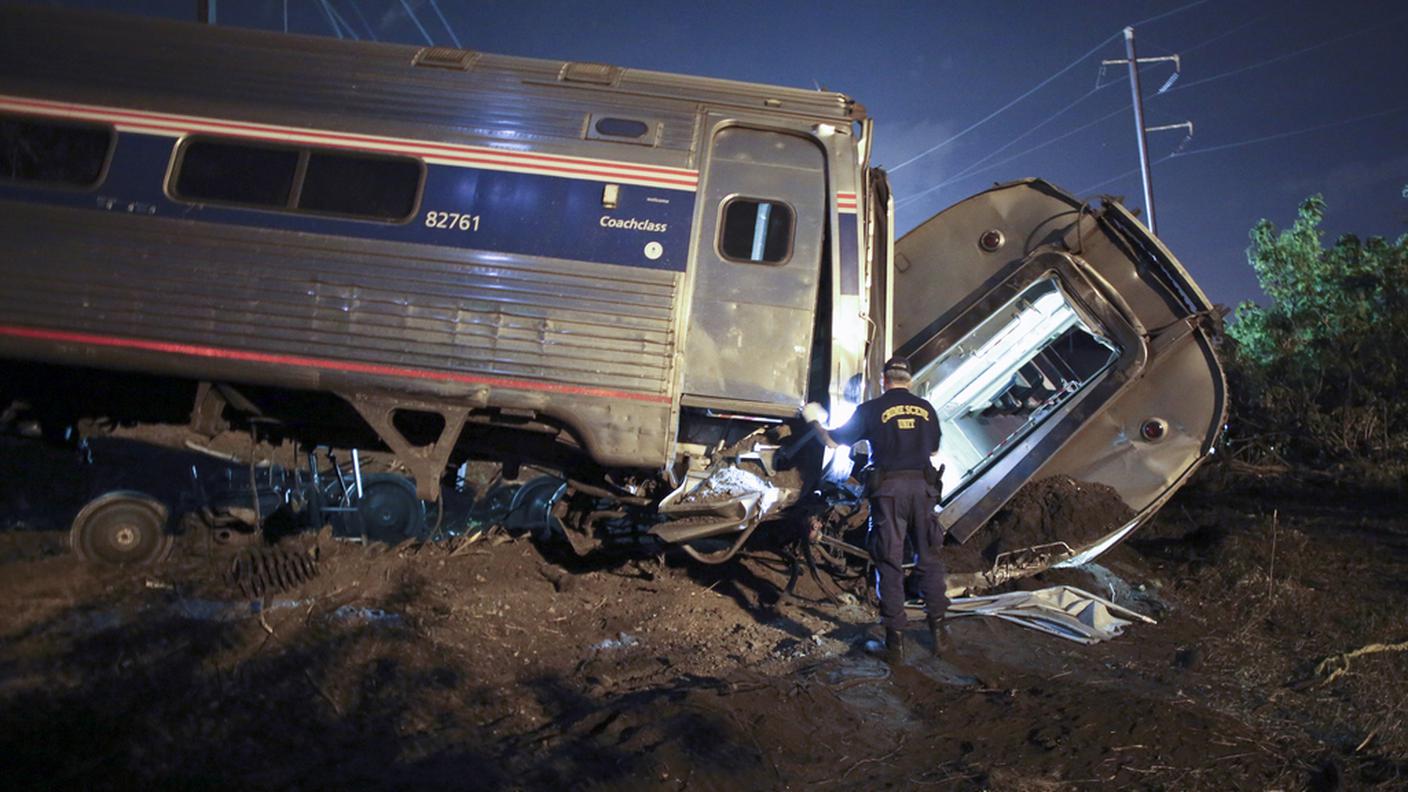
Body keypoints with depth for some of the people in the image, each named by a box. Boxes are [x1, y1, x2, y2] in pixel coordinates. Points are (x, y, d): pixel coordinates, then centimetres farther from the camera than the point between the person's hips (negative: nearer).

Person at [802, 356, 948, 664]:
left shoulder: (871, 409, 0)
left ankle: (896, 640, 4)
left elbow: (835, 439, 8)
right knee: (930, 558, 12)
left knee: (890, 563, 2)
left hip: (888, 488, -2)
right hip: (922, 485, 3)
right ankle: (937, 629, 14)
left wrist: (814, 421, 25)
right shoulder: (926, 409, 10)